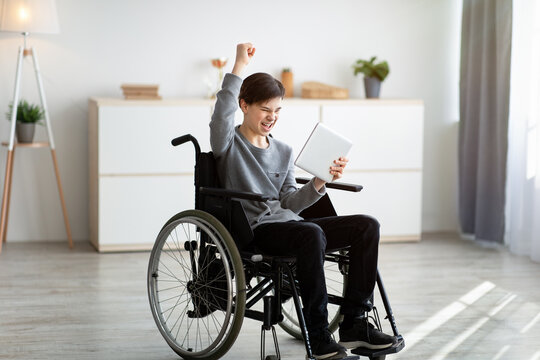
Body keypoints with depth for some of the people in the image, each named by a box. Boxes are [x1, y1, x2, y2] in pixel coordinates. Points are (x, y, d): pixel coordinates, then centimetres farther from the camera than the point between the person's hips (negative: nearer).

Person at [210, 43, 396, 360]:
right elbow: (223, 114, -20)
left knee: (367, 225, -11)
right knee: (312, 234, -37)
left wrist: (320, 184, -5)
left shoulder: (284, 152, 20)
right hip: (254, 231, -7)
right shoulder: (230, 144, 3)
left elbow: (289, 203, 12)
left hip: (288, 223, 7)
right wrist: (239, 66, -23)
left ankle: (354, 324, -12)